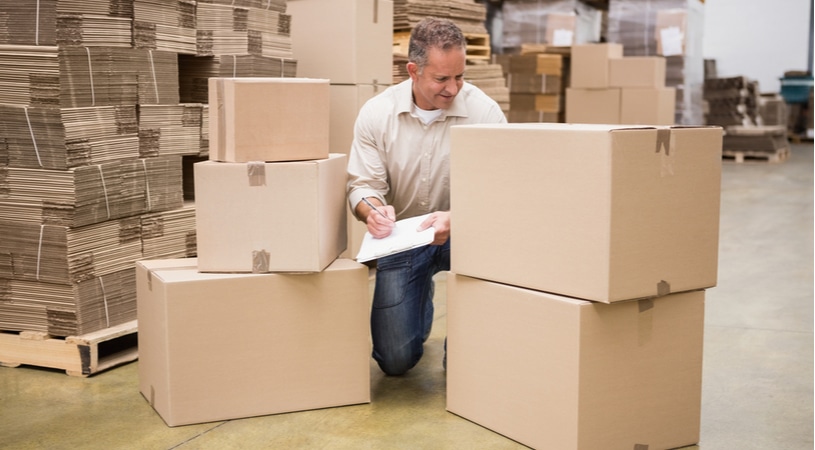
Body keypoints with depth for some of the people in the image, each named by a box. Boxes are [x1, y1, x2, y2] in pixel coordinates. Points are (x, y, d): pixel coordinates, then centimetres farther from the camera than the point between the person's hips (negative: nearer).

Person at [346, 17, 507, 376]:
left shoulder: (484, 111, -15)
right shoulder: (376, 114, -10)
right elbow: (362, 185, -6)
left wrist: (455, 220, -38)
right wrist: (374, 210, -31)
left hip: (461, 231, -1)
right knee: (395, 359, -5)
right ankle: (421, 298, 34)